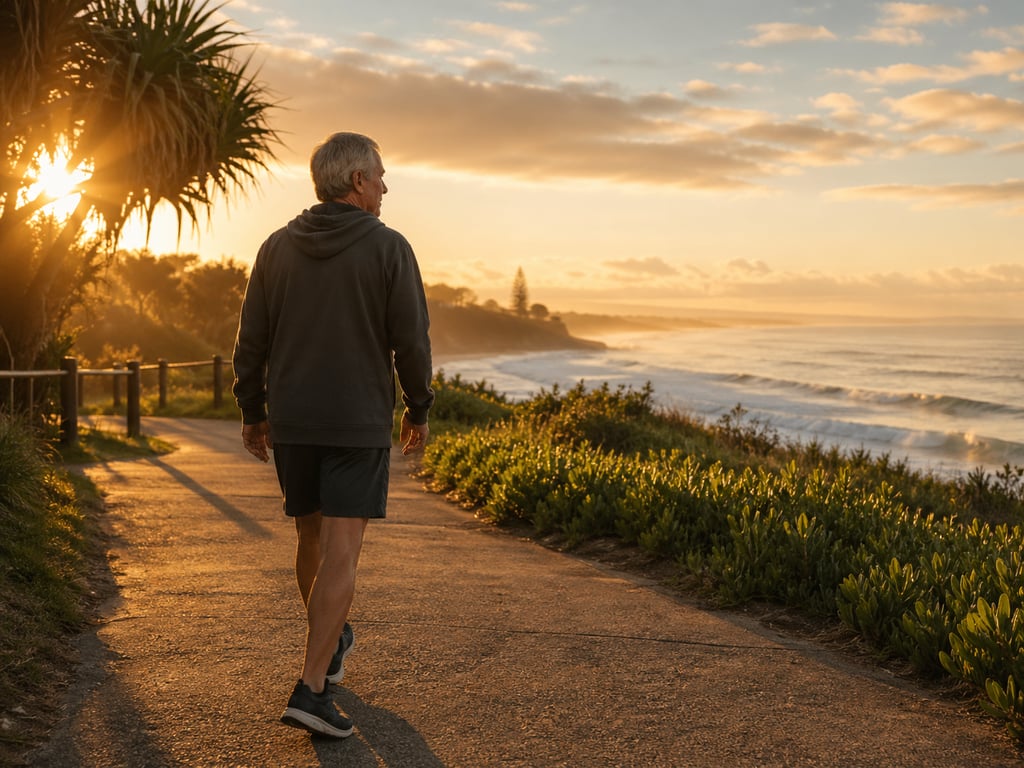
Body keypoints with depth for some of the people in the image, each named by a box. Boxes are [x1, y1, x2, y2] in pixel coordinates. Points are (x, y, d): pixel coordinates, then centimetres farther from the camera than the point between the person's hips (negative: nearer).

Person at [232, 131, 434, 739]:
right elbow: (412, 340, -7)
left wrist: (252, 413, 15)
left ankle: (332, 643, 40)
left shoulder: (278, 248, 5)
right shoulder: (388, 248, -7)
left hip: (290, 422, 5)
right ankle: (312, 690, -10)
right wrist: (420, 409, 6)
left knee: (312, 537, 20)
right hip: (359, 425, -5)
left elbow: (251, 340, 6)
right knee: (341, 555, -5)